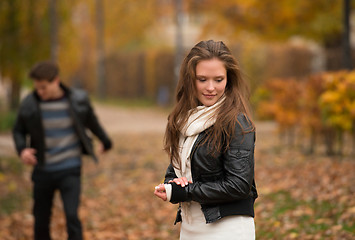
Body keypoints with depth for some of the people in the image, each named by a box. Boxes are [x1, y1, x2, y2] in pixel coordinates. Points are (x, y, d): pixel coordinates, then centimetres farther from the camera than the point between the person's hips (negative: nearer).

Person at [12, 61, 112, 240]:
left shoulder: (78, 100, -8)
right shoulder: (29, 104, -7)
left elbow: (92, 122, 12)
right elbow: (18, 131, 8)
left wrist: (105, 141, 29)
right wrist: (22, 149, -13)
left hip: (70, 170, -2)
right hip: (43, 170, 2)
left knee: (72, 217, -14)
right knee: (40, 220, 9)